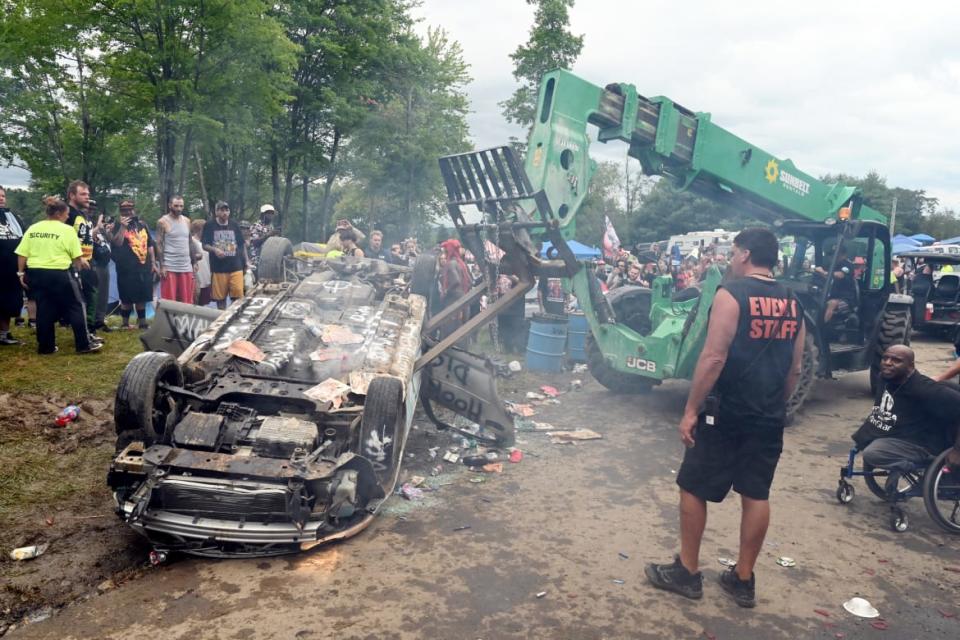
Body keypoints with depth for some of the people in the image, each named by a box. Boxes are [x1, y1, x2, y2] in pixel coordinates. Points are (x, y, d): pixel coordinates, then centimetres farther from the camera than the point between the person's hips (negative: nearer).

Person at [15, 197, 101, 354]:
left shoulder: (32, 229, 8)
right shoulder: (67, 229, -6)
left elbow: (22, 254, 4)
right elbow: (77, 257, -7)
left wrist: (21, 273, 12)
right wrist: (77, 269, 11)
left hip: (36, 273, 6)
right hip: (59, 274, -5)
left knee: (44, 310, 12)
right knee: (75, 308, 4)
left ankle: (45, 346, 17)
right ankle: (84, 344, 4)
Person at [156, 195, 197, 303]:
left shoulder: (187, 221, 11)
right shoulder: (162, 222, -4)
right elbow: (159, 244, -7)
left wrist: (194, 262, 12)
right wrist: (162, 266, -14)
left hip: (186, 267, 5)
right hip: (169, 267, -5)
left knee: (187, 302, 7)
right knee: (169, 301, -2)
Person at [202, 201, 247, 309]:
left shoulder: (235, 226, 9)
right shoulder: (209, 226, 3)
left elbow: (242, 245, 14)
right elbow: (205, 245, 3)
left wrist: (245, 263, 11)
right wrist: (214, 250, -17)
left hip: (236, 267, 1)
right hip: (218, 268, -1)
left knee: (238, 296, -6)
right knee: (220, 297, 6)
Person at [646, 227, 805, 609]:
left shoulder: (732, 294, -13)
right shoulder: (792, 304, 9)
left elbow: (714, 357, -19)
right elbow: (794, 369, 13)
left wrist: (691, 410, -15)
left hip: (726, 413, -7)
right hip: (769, 417, 7)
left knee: (693, 489, 7)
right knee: (756, 495, 13)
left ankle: (687, 572, 16)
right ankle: (743, 580, 23)